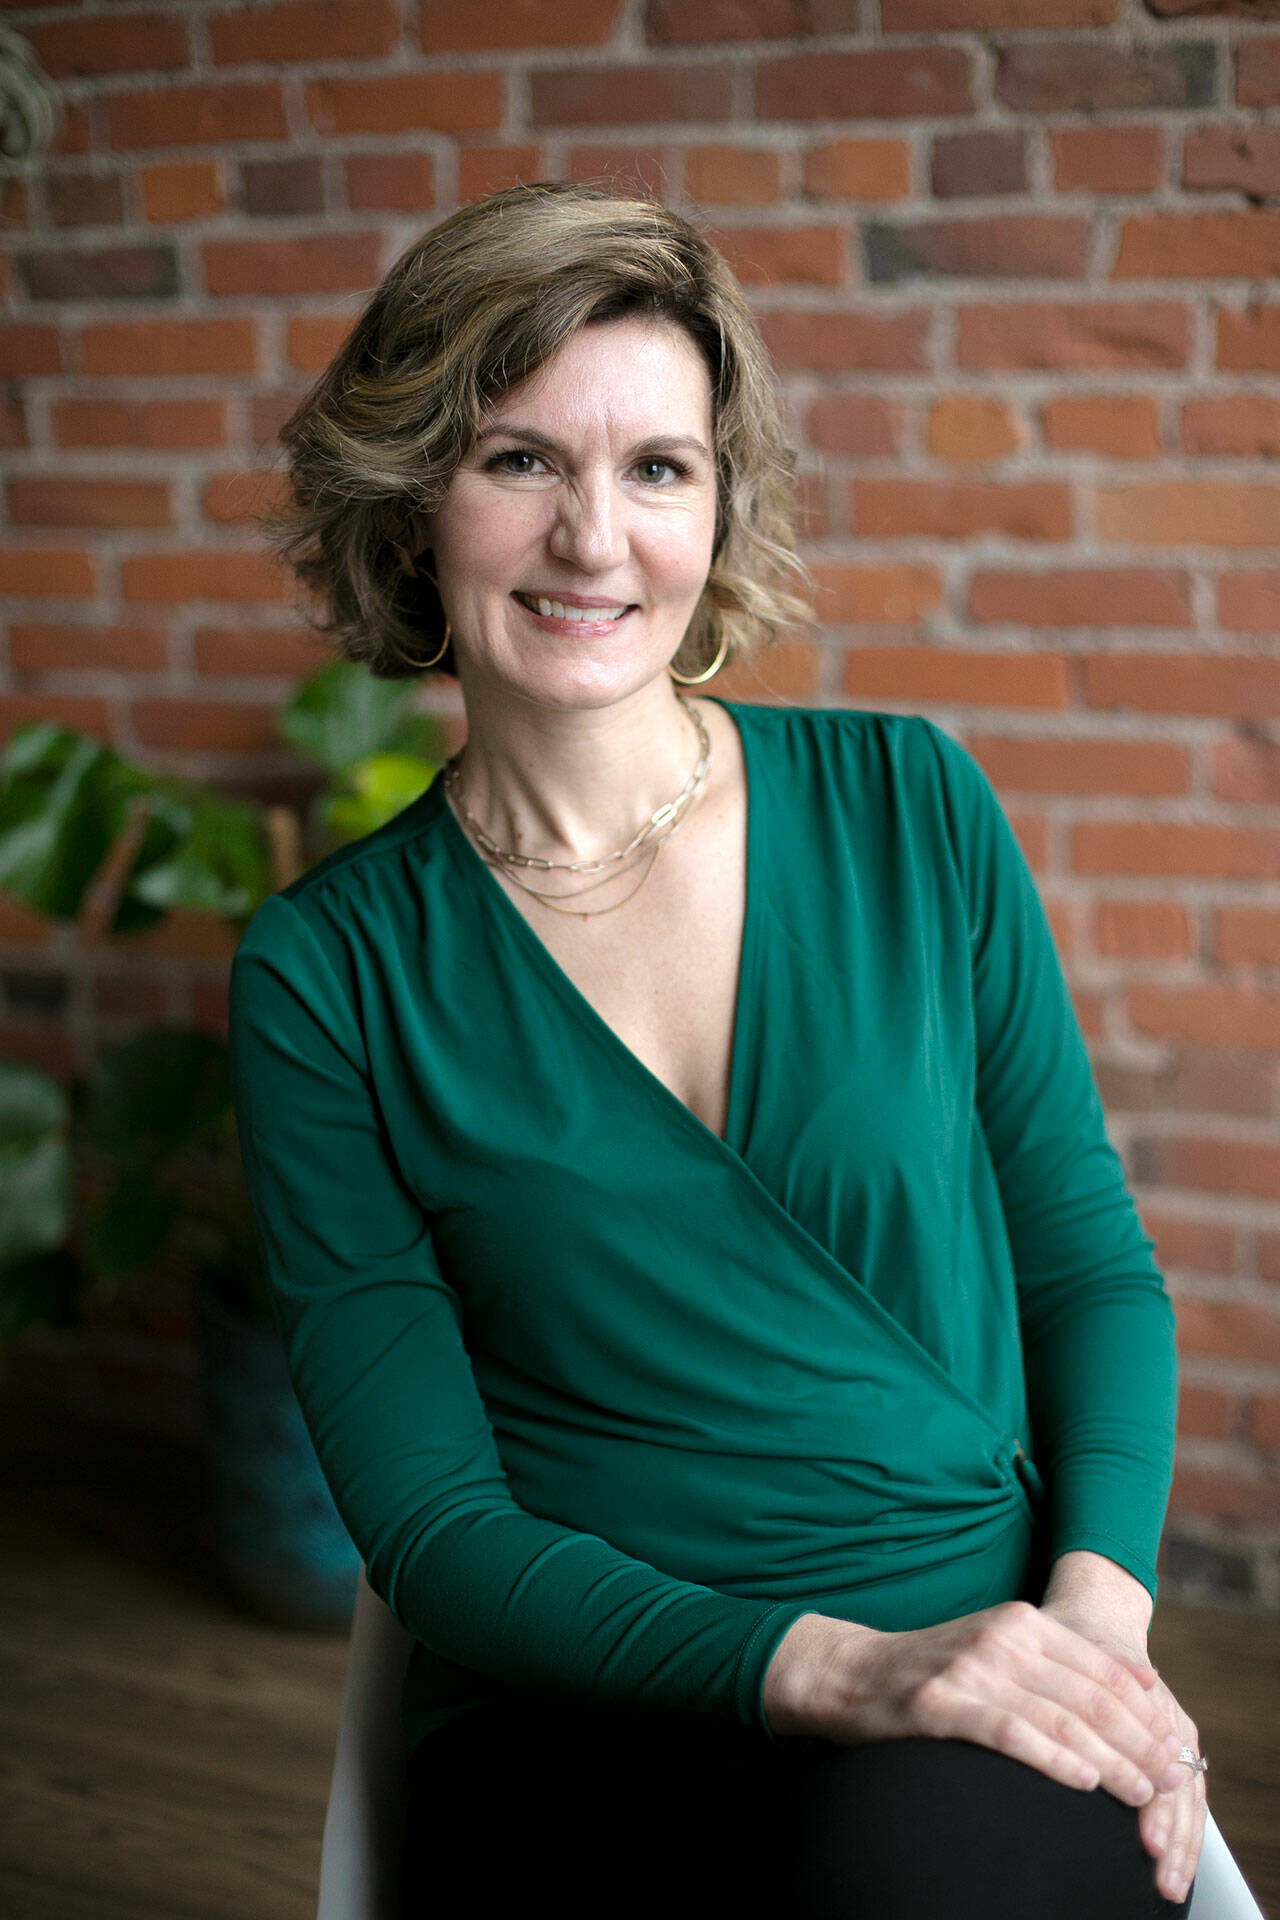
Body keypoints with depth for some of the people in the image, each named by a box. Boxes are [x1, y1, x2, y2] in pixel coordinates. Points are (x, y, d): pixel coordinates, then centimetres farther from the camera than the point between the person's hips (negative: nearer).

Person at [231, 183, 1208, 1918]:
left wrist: (1097, 1611, -8)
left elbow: (1092, 1265, 10)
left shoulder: (910, 804, 5)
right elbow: (431, 1519, -3)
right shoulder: (325, 976, 0)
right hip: (587, 1731, -1)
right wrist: (832, 1665, -17)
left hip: (991, 1722, 2)